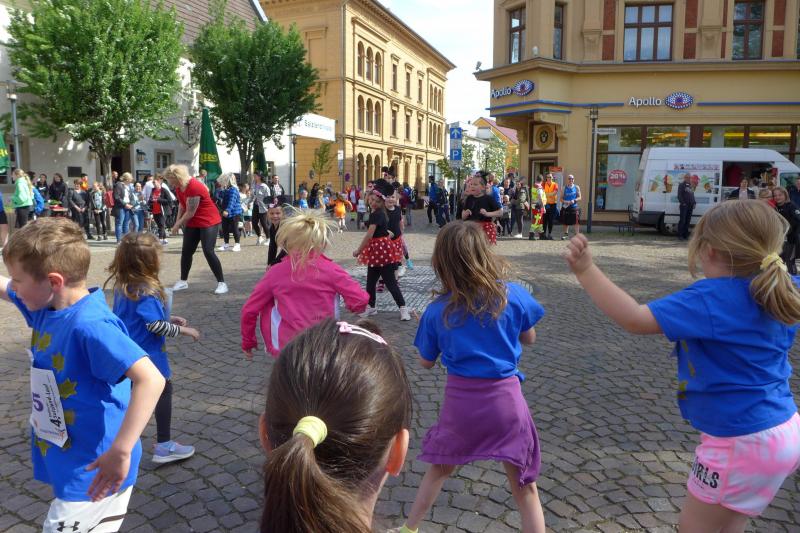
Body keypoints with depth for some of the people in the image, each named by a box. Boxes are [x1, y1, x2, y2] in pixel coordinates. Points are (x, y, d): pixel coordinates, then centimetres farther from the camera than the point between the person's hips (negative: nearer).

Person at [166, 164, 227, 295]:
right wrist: (177, 222, 2)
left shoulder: (194, 187, -28)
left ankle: (222, 283, -10)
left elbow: (190, 213, -24)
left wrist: (177, 225, -12)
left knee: (208, 251, -16)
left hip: (209, 221, -9)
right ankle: (183, 281, 23)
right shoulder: (178, 187, 0)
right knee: (186, 251, 10)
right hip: (193, 223, 9)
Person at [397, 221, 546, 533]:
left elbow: (426, 362, 5)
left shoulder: (437, 311, -8)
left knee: (439, 469, 26)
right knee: (524, 485, 14)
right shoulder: (513, 295, -9)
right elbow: (529, 338, 8)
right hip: (505, 398, -1)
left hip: (460, 399, 1)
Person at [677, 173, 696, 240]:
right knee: (682, 220, -8)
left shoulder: (691, 186, 20)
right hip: (684, 205, -7)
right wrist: (683, 203, -18)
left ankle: (685, 235, 11)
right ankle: (680, 235, -4)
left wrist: (694, 203, 11)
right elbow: (679, 195, -10)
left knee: (688, 221, 7)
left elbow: (692, 195, 24)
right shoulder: (681, 185, -2)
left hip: (690, 206, 7)